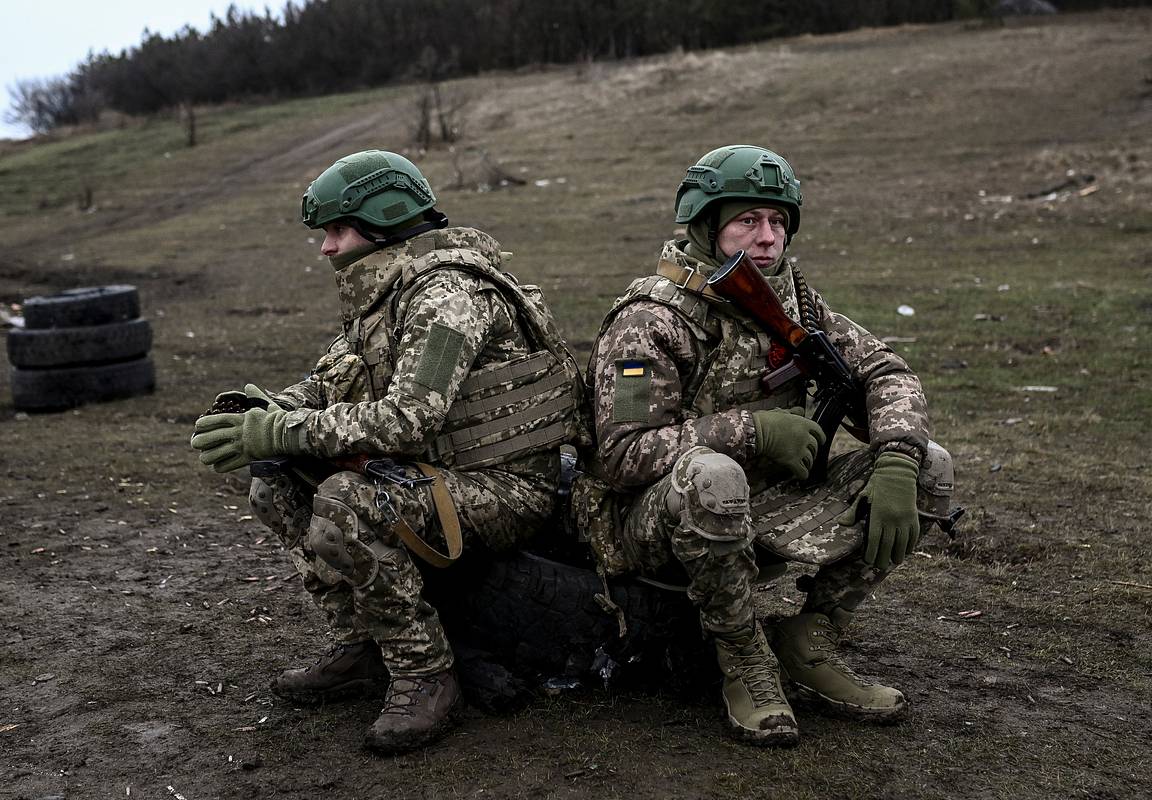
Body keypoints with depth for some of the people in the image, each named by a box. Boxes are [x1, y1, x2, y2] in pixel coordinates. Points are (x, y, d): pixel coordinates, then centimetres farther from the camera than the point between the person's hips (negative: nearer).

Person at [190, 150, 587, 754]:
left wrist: (282, 431, -25)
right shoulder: (381, 293, 12)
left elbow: (409, 417, -29)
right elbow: (326, 383, 14)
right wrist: (268, 411, -8)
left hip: (505, 488, -10)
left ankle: (425, 676, -13)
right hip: (436, 472, 10)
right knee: (275, 483, 3)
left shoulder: (448, 291, -19)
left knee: (346, 504, -31)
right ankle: (361, 648, 10)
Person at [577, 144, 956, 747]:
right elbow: (621, 456, -25)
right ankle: (745, 664, -16)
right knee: (709, 476, -42)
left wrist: (895, 462, -17)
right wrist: (753, 429, -27)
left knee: (929, 469, -6)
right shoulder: (653, 322, -18)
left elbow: (885, 373, 3)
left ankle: (808, 645, 1)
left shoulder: (791, 300, 3)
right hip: (650, 522, -6)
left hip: (756, 511, 7)